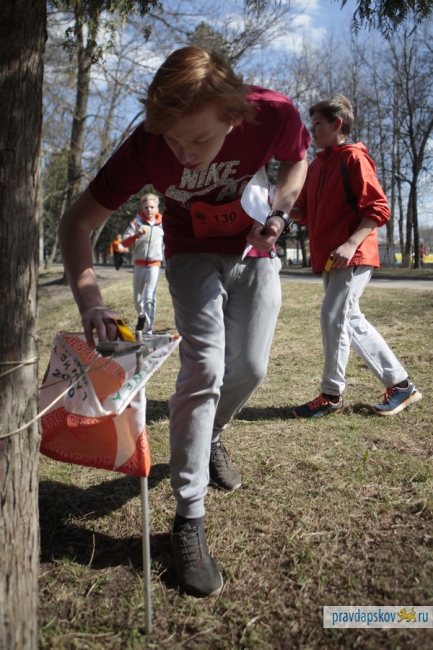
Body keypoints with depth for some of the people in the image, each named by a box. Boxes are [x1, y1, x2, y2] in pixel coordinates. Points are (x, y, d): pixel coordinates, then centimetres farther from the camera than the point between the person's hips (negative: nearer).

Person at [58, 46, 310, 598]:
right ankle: (188, 521, -7)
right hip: (192, 256, -2)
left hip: (254, 253, 3)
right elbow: (77, 222, -21)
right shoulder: (146, 146, -28)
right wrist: (89, 299, -35)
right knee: (203, 369, -18)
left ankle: (208, 438, 32)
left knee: (250, 368, -2)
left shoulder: (274, 115, -25)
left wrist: (279, 209, -19)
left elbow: (297, 159, 1)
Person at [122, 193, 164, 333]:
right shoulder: (136, 222, -3)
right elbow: (125, 243, -10)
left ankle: (148, 330, -8)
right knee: (137, 297, 14)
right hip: (139, 264, 2)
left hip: (154, 264, -2)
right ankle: (141, 316, 45)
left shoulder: (162, 224, 1)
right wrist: (135, 235, -28)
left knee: (149, 297, -13)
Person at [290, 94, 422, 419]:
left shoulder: (354, 158, -7)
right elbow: (304, 211, 17)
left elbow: (379, 208, -14)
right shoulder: (317, 165, 17)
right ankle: (400, 384, 20)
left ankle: (331, 395, 2)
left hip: (352, 257, -9)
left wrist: (351, 244, -24)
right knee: (351, 320, 10)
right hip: (327, 258, 9)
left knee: (333, 316, -12)